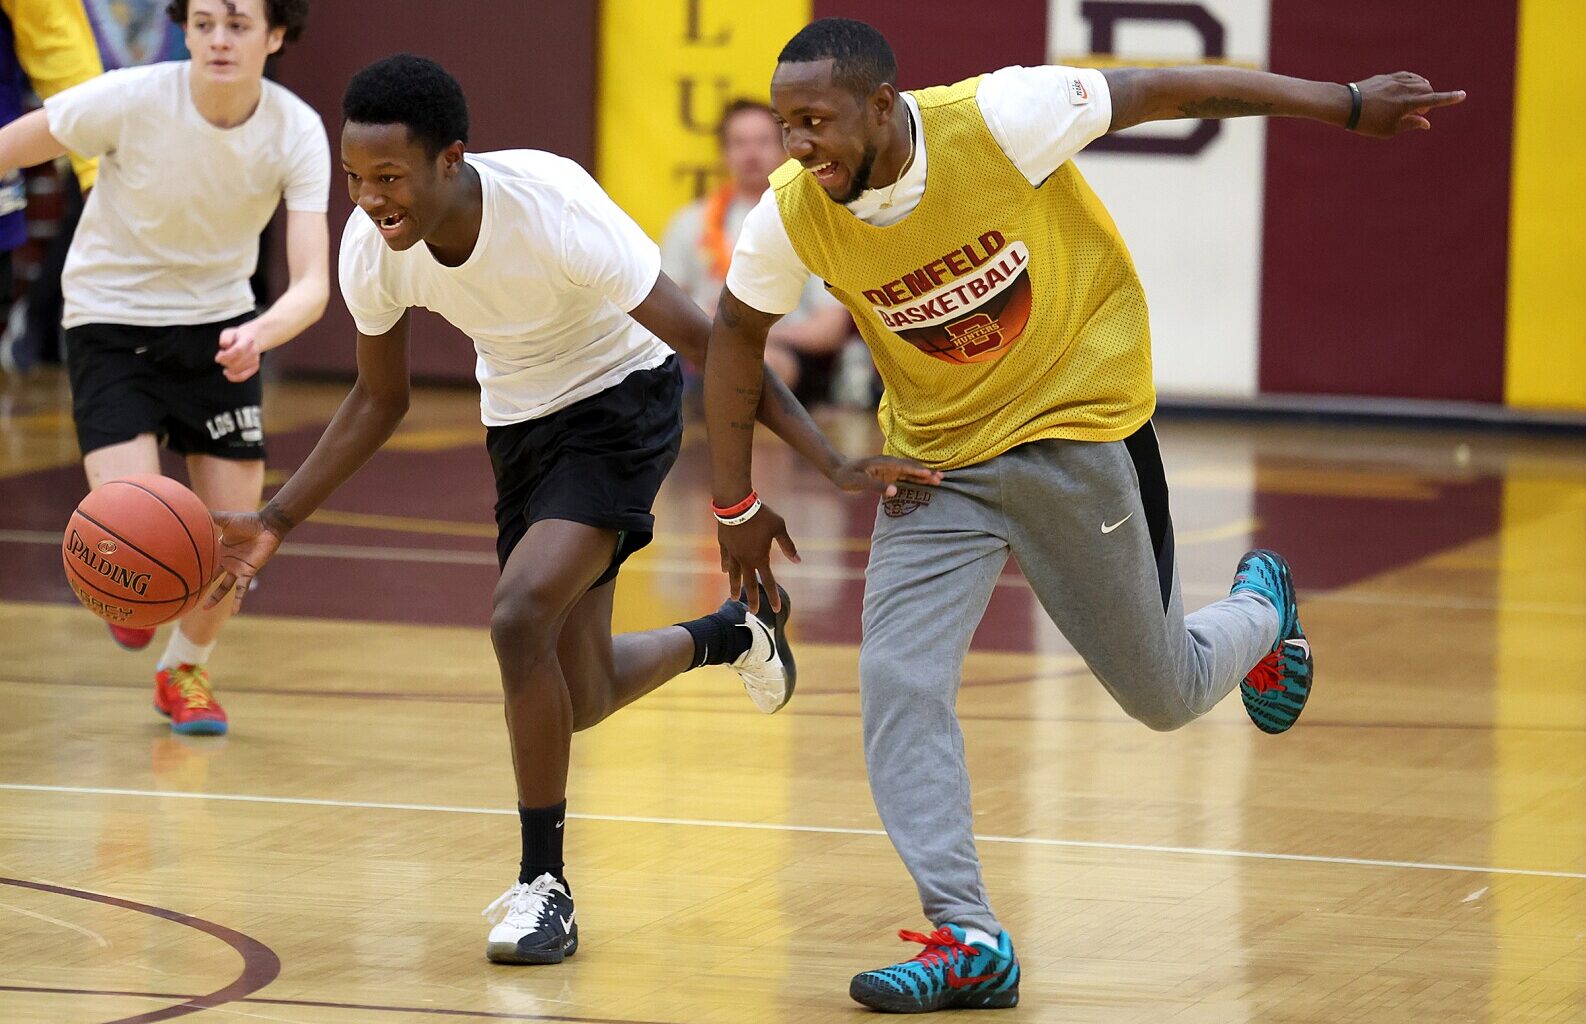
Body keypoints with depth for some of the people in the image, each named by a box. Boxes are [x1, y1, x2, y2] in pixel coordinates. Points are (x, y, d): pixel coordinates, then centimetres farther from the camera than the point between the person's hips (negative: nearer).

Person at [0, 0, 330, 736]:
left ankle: (185, 668, 34)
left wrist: (259, 334, -44)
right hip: (112, 321, -3)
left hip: (219, 325, 3)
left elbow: (313, 281, -23)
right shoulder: (131, 101, -24)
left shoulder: (297, 132, -17)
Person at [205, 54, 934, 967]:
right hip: (521, 423, 6)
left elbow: (706, 344, -29)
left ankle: (544, 887, -12)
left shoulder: (554, 212, -34)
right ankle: (732, 632, 44)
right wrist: (275, 524, -7)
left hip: (622, 403, -6)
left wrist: (833, 462, -38)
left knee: (521, 616, -27)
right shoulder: (371, 247, -18)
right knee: (579, 700, 11)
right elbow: (380, 402, 1)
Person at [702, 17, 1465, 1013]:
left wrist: (1351, 105, -11)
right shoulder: (792, 216, -16)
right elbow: (737, 333, 3)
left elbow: (1164, 90, -17)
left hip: (1076, 425, -3)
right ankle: (968, 941, -10)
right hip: (935, 461, 3)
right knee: (898, 684, -15)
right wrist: (737, 502, 5)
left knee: (1163, 695, 8)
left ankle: (1258, 612, 43)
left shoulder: (999, 120, -27)